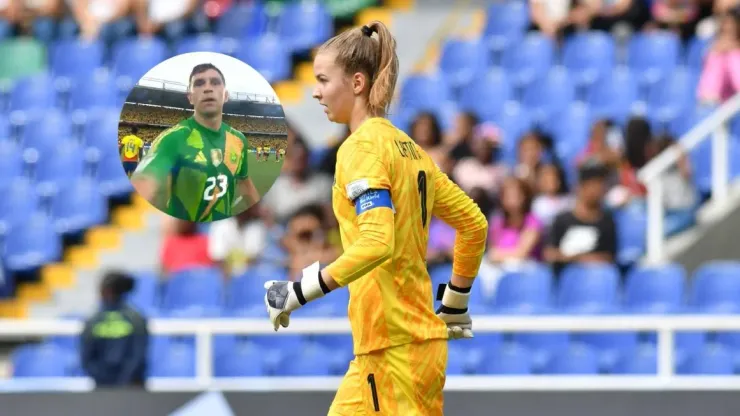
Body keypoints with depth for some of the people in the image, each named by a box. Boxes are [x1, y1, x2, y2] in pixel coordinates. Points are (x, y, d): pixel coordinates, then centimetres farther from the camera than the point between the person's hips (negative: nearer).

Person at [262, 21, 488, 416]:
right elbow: (474, 224, 20)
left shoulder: (362, 147, -12)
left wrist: (299, 292, -20)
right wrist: (455, 304, 27)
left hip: (393, 349, -9)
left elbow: (377, 243, -26)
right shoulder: (406, 147, 14)